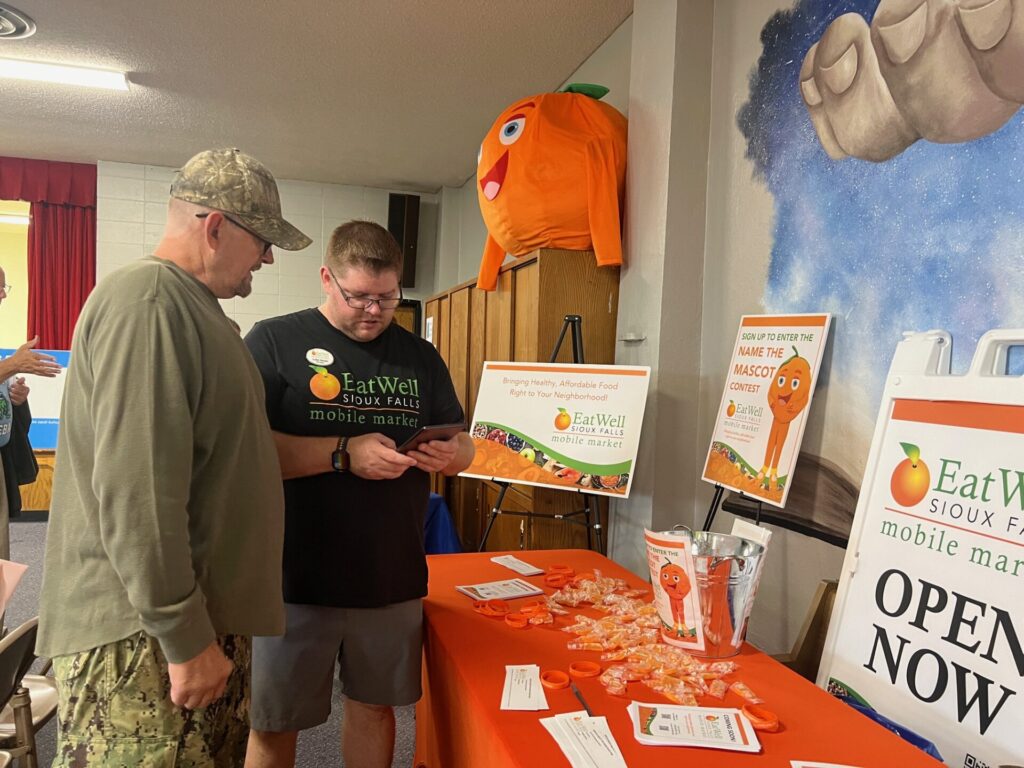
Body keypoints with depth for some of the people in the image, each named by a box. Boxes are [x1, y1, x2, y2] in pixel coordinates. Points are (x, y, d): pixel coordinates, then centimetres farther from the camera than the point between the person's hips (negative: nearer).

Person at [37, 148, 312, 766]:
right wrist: (184, 639, -20)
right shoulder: (146, 302, -18)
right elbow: (136, 493, -24)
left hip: (204, 615, 10)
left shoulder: (191, 305, 14)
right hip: (145, 637, -9)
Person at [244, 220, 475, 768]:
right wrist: (344, 453, -23)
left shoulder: (421, 357, 9)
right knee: (274, 723, 13)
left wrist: (449, 454, -9)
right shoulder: (274, 342, -5)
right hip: (295, 578, -3)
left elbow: (462, 445, 14)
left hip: (393, 578, 4)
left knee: (375, 706, 19)